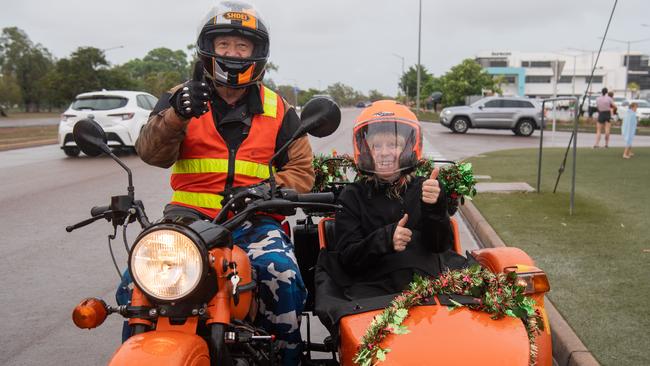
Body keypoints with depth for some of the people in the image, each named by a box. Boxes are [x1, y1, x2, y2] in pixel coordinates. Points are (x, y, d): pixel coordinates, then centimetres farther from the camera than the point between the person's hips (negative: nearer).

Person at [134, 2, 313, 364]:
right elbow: (152, 152, -8)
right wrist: (177, 114, -29)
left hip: (254, 219, 0)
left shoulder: (279, 110, 10)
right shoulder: (182, 97, 8)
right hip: (191, 214, 1)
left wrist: (266, 191, -13)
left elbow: (301, 170, 8)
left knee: (283, 276, -26)